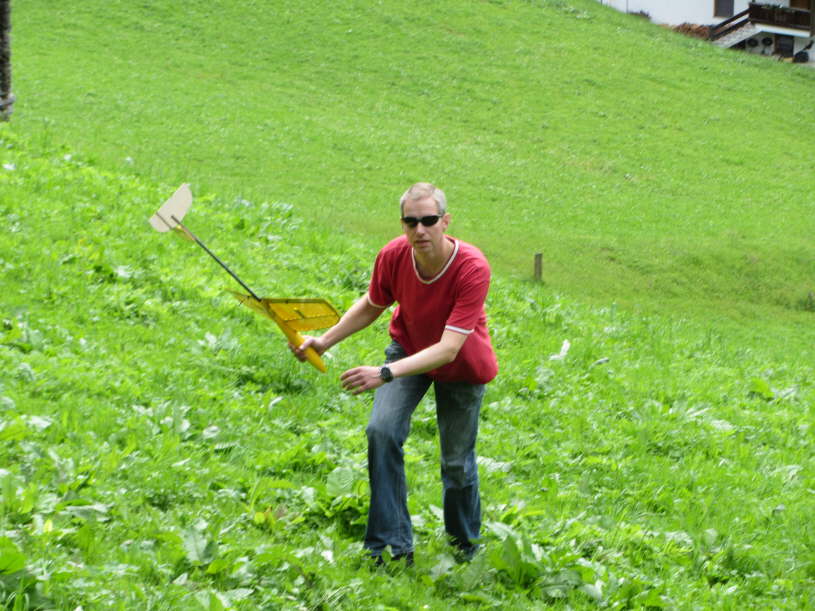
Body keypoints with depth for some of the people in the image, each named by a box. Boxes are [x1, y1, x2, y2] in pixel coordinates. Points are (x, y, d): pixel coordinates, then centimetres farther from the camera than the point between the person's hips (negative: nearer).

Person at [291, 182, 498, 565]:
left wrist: (385, 374, -51)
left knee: (457, 462, 3)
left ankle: (466, 550, 30)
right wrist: (325, 341, -10)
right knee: (382, 430, -20)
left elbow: (448, 349, -41)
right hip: (409, 348, 3)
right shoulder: (394, 256, -23)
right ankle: (392, 546, -16)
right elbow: (371, 306, 1)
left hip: (461, 367, -3)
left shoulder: (472, 268, -36)